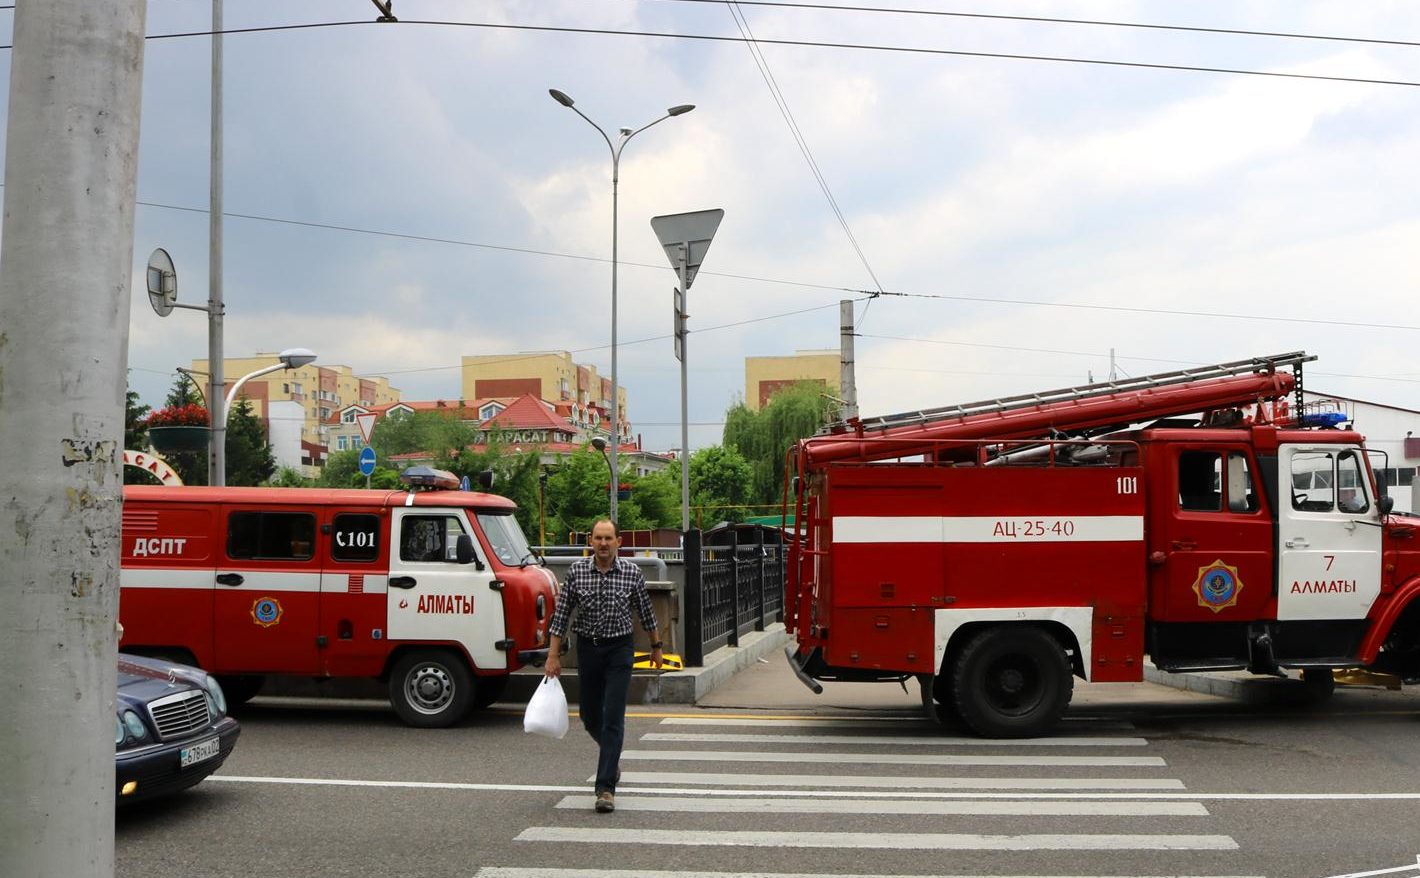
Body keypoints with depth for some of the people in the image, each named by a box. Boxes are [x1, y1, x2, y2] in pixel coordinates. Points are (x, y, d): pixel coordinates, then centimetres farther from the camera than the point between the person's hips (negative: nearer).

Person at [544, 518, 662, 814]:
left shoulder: (632, 572, -6)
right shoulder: (577, 571, -5)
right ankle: (612, 757, 43)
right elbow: (561, 615, -1)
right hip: (588, 648, 2)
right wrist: (553, 655, -4)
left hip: (619, 649, -2)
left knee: (613, 719, -10)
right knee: (590, 717, 13)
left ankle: (606, 787, -9)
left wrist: (656, 646, 15)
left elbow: (646, 613, 7)